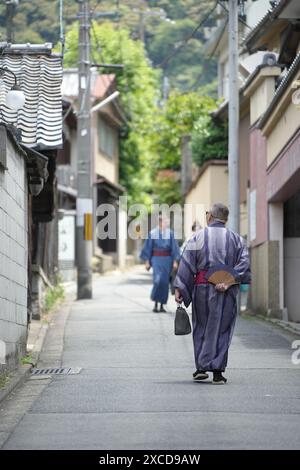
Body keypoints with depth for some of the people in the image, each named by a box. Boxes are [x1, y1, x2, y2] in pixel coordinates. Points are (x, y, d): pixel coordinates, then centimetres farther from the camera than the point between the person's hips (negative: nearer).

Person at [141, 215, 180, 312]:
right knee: (158, 280, -16)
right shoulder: (153, 233, -1)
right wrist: (147, 262, -1)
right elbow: (148, 248, 3)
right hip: (156, 259, -2)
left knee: (165, 282, 3)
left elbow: (174, 248, 5)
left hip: (167, 259, 2)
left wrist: (175, 261, -1)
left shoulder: (170, 233, 4)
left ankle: (162, 305, 13)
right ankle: (155, 303, -3)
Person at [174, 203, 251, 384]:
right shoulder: (236, 239, 4)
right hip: (226, 293, 0)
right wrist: (228, 282, -15)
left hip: (202, 288, 0)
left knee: (201, 328, 15)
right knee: (220, 329, 6)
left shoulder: (198, 237, 0)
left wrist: (179, 288, -6)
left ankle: (201, 368, 14)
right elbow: (243, 264, -8)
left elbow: (187, 263, -5)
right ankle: (217, 371, 0)